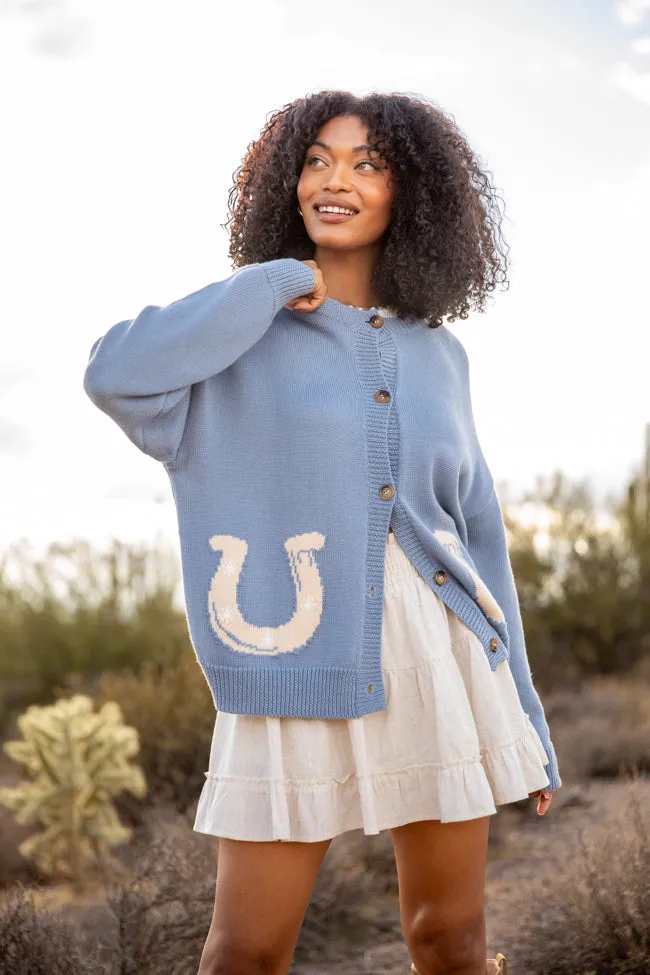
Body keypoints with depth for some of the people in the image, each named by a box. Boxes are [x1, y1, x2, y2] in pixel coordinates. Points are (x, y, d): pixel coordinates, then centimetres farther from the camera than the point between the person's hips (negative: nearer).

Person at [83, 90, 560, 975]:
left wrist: (522, 714, 13)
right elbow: (115, 373, -20)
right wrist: (276, 282, -9)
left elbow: (476, 532, 14)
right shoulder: (246, 336, 1)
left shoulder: (436, 354, 11)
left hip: (439, 660, 3)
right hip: (301, 674, -3)